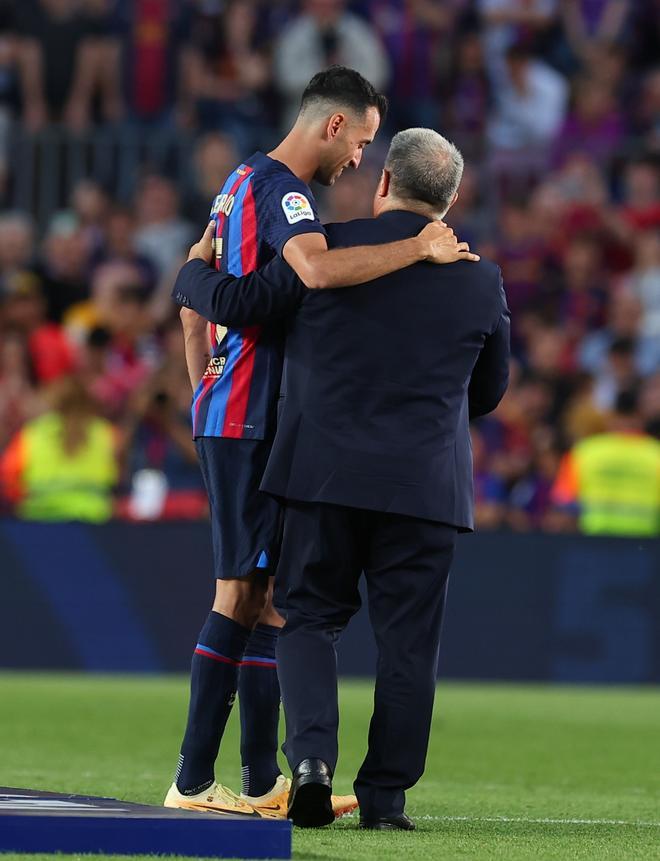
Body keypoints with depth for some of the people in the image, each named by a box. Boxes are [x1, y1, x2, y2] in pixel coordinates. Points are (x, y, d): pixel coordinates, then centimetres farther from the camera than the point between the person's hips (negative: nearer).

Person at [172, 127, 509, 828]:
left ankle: (312, 753, -12)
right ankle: (385, 795, 5)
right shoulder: (481, 278, 5)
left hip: (326, 473, -1)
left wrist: (195, 269, 21)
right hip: (427, 483, 1)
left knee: (309, 618, 9)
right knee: (406, 639, 6)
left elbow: (235, 305, 0)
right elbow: (488, 392, 15)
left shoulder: (330, 248, -3)